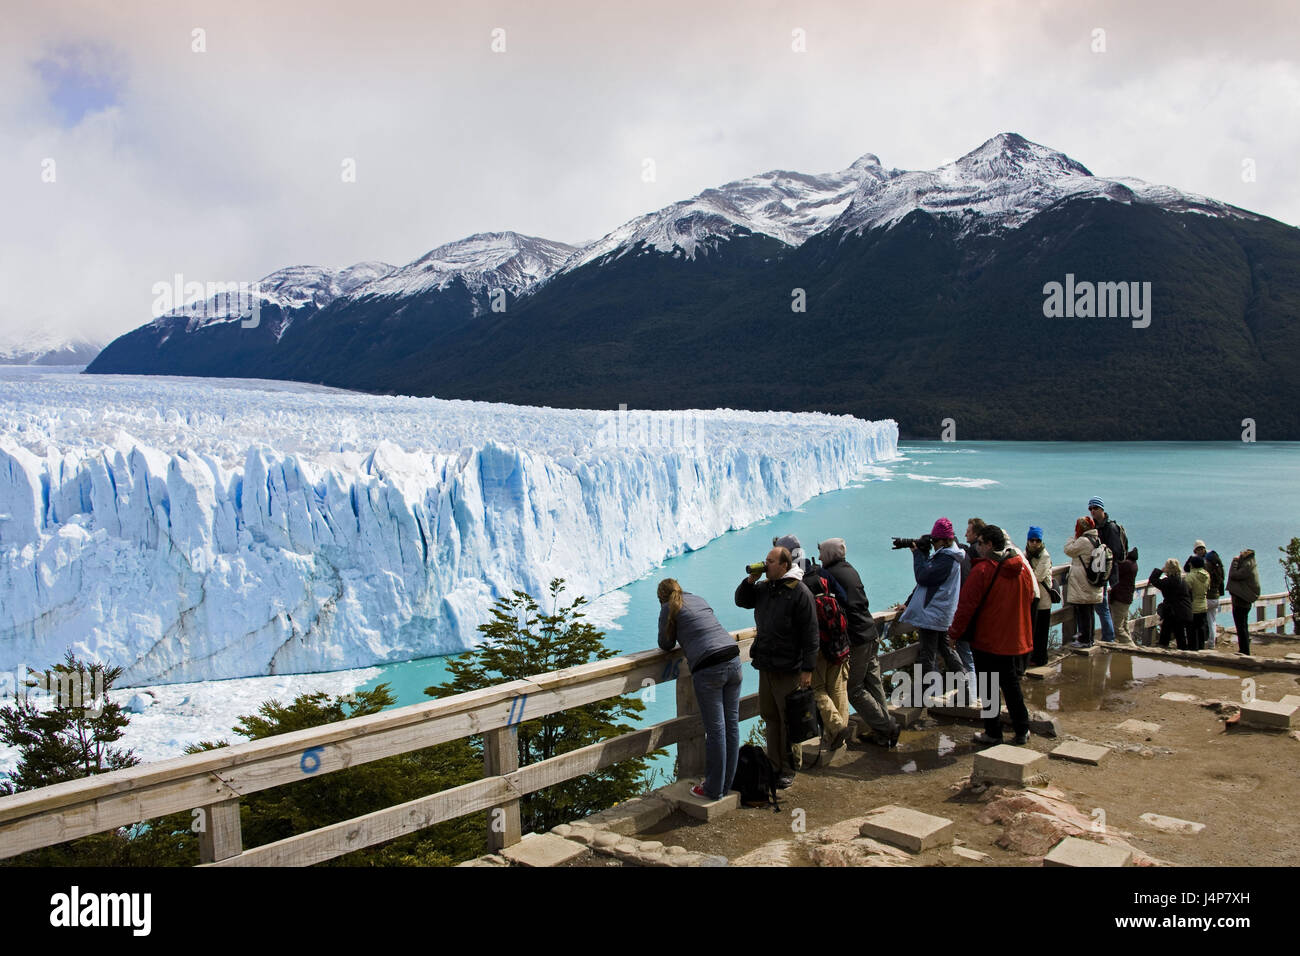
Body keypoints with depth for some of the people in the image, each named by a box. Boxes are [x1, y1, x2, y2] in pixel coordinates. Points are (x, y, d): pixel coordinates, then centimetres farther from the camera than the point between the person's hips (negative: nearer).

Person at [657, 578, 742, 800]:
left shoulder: (669, 608, 7)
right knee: (732, 725, 10)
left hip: (708, 667, -6)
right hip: (733, 658, 6)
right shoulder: (699, 599, 24)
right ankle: (726, 785, 22)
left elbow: (666, 644, 14)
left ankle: (713, 790, 8)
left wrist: (676, 638, 33)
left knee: (715, 729, -1)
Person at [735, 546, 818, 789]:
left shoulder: (799, 593, -12)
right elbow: (741, 601, 23)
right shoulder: (764, 589, 9)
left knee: (788, 720, 2)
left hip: (788, 669, -7)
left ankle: (787, 769, 13)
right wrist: (750, 580, 4)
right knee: (769, 716, 13)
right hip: (766, 666, 7)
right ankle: (773, 766, 24)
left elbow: (810, 634, -13)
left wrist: (808, 669, -16)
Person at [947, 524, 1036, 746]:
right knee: (1011, 684, 19)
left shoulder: (982, 569, -19)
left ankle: (993, 734, 11)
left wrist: (954, 633, -6)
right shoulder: (1023, 568, 1)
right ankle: (1022, 731, 23)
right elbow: (1029, 598, 14)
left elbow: (967, 605, -18)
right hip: (1015, 640, 7)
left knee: (989, 688, 5)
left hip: (987, 640, -6)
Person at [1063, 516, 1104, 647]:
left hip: (1082, 585, -9)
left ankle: (1084, 640, 1)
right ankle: (1089, 638, 23)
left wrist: (1072, 539, 7)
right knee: (1089, 612, 16)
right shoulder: (1097, 540, 10)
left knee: (1082, 612, -2)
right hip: (1093, 586, 9)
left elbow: (1069, 550, -8)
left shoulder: (1083, 541, -18)